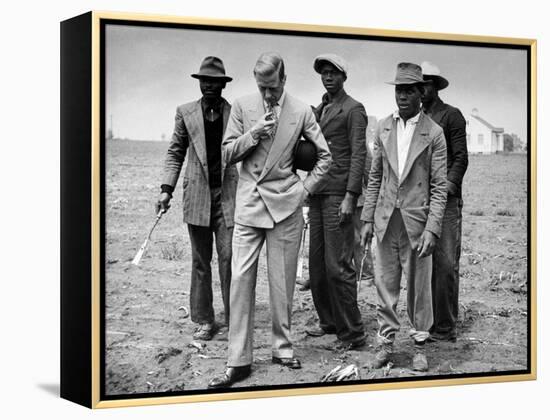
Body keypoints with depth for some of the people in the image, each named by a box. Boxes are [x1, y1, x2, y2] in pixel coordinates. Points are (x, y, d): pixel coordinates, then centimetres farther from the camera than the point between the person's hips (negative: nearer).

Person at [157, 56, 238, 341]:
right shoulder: (185, 113, 8)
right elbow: (175, 153, 11)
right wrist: (166, 189, 0)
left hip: (228, 194, -1)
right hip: (197, 195, 2)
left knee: (229, 257, -7)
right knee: (200, 261, 6)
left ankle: (233, 318, 3)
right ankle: (204, 321, 15)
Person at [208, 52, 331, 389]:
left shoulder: (301, 111, 1)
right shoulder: (242, 107, 3)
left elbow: (325, 155, 8)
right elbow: (229, 153, 3)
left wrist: (306, 188, 1)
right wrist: (254, 134, -12)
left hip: (285, 204, 0)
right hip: (249, 203, 1)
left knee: (283, 282, 4)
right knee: (241, 279, -5)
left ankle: (282, 347, 20)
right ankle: (238, 361, -1)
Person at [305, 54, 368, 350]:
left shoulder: (353, 110, -4)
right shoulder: (318, 110, 19)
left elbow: (358, 154, -10)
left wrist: (350, 196, -17)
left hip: (338, 195, -8)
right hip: (317, 192, 8)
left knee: (337, 266, -9)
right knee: (316, 264, 9)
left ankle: (352, 333, -2)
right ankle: (328, 322, 21)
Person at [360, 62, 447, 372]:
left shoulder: (434, 133, -5)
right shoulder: (384, 128, 7)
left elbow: (439, 186, -6)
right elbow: (375, 177, 12)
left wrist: (432, 229, -13)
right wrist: (368, 218, 7)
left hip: (417, 221, -3)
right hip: (386, 220, 3)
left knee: (419, 287, 5)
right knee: (385, 285, 9)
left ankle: (420, 345, 19)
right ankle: (386, 343, 20)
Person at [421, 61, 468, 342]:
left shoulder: (451, 115, 3)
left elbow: (461, 157, -3)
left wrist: (448, 187, -15)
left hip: (445, 199, -5)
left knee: (446, 264, -8)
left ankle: (445, 328, -3)